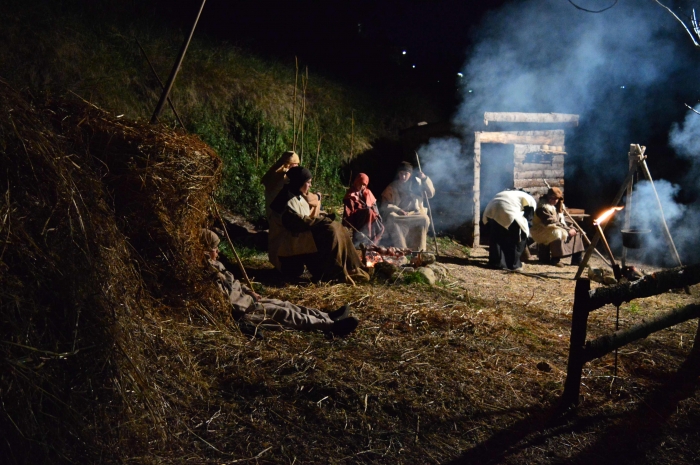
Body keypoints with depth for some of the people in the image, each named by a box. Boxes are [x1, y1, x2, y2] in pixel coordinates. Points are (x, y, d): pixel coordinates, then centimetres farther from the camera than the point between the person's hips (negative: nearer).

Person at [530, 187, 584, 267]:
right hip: (542, 230, -9)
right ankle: (555, 259, -28)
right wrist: (567, 230, -25)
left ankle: (576, 260, -1)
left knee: (575, 233, -1)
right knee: (557, 233, -38)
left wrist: (570, 228, -7)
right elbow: (551, 223, -26)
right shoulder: (543, 207, -20)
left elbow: (562, 220, 14)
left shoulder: (558, 206, 11)